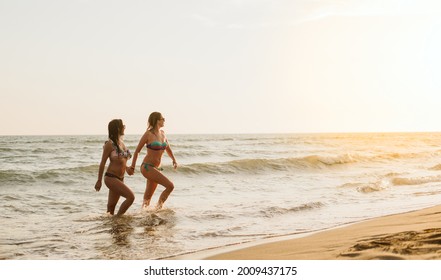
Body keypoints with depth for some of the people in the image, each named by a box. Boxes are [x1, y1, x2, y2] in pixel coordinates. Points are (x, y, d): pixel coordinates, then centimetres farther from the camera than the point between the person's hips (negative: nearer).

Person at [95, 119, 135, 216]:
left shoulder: (121, 142, 11)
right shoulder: (110, 144, -11)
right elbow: (102, 163, -9)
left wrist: (126, 167, 6)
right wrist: (99, 181, -8)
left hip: (120, 178, 7)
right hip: (111, 178, -7)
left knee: (111, 205, 13)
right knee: (131, 197, -16)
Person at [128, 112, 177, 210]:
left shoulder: (162, 133, 10)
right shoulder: (148, 134, -10)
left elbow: (168, 149, 23)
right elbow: (137, 151, -3)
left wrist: (174, 160, 7)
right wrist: (132, 167, -2)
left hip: (157, 168, 7)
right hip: (147, 167, -7)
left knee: (148, 197, 12)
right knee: (170, 185, -16)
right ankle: (158, 208, -6)